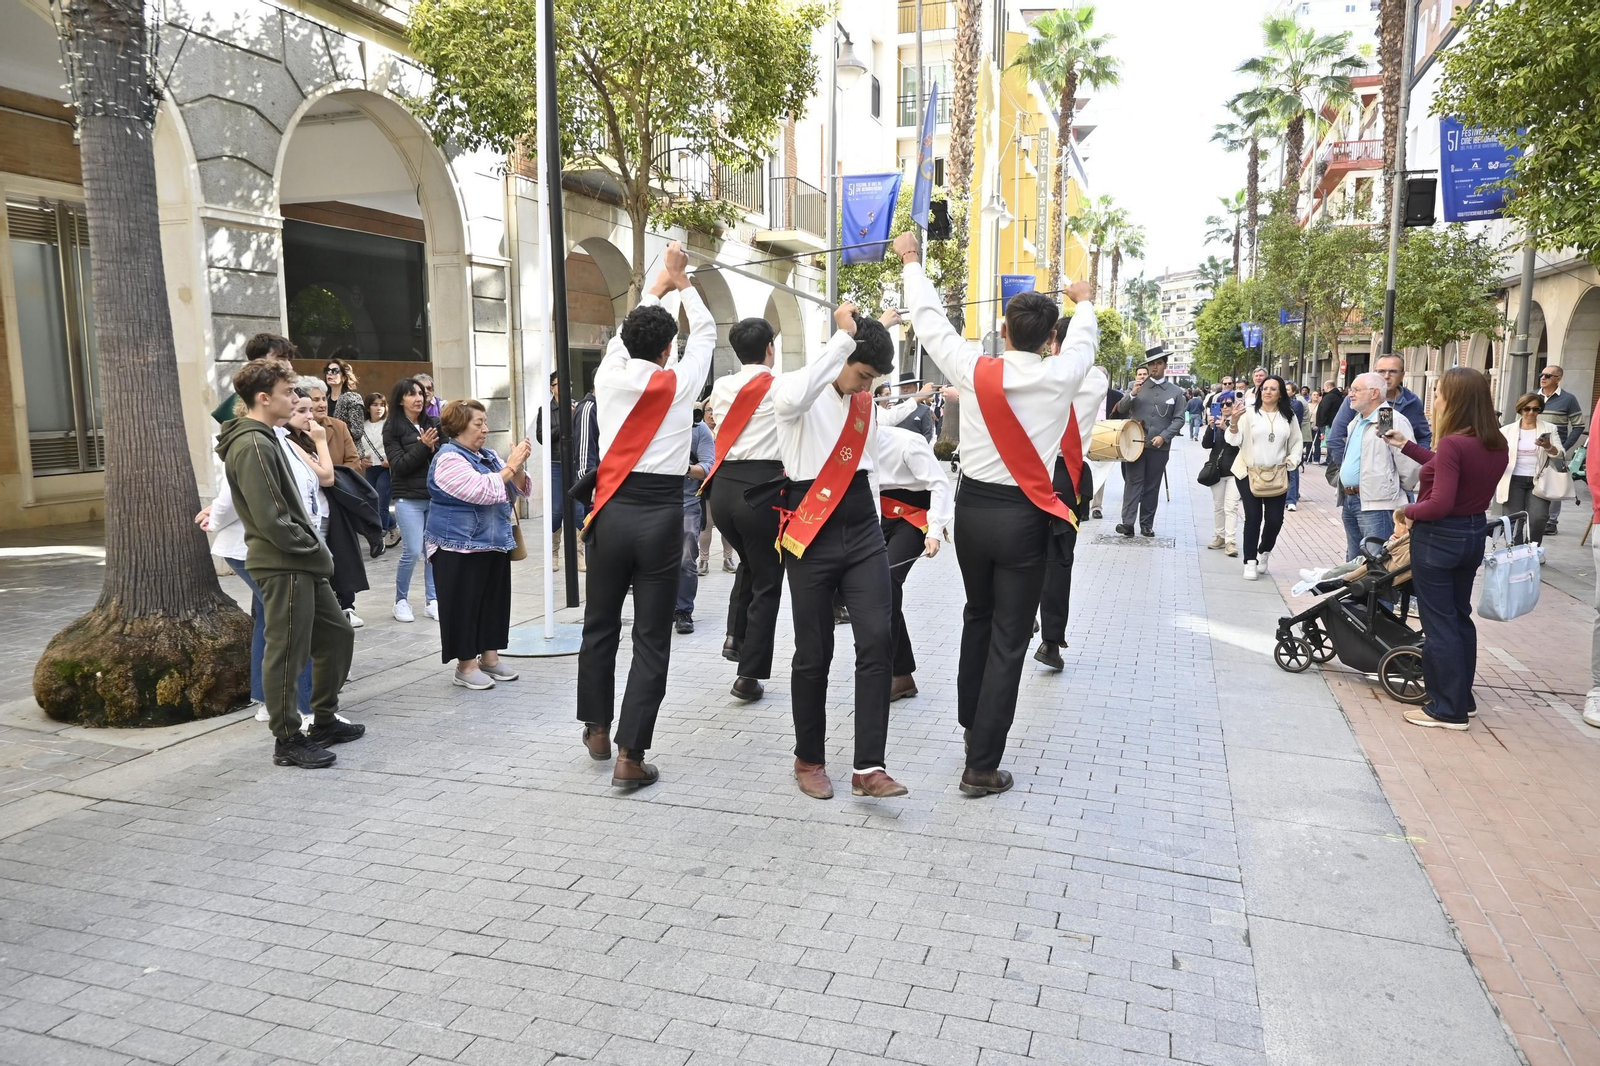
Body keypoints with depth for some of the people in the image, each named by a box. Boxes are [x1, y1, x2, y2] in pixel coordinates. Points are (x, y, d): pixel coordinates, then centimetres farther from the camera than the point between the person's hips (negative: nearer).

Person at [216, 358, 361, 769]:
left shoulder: (265, 439, 16)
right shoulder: (252, 446, -17)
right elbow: (271, 519, -22)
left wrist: (316, 550, 12)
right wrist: (317, 551, -13)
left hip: (303, 565, 10)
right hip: (282, 566, -10)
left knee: (337, 634, 16)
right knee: (287, 653, -1)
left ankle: (324, 720, 28)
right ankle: (288, 740, 11)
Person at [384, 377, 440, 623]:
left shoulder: (432, 424, 8)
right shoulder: (392, 429, -1)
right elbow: (398, 465, -8)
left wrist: (437, 445, -9)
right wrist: (423, 446, -17)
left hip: (435, 496, 4)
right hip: (409, 499, -4)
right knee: (412, 551, -6)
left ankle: (432, 600, 15)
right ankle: (401, 600, 12)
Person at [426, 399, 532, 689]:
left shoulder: (488, 455, 12)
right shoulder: (449, 459, -13)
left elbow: (515, 491, 10)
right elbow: (482, 491, -25)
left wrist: (518, 466, -7)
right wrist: (510, 465, -20)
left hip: (494, 543, 8)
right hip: (461, 546, -8)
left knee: (495, 599, 11)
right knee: (464, 605, -2)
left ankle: (489, 657, 20)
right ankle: (466, 665, 5)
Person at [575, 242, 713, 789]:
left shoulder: (610, 377, 2)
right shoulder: (681, 382, -2)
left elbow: (624, 334, 24)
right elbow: (705, 332, 16)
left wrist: (658, 285, 36)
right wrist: (681, 281, 29)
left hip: (613, 512, 3)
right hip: (661, 515, -2)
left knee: (600, 624, 18)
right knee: (652, 638, 3)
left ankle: (597, 728, 34)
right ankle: (630, 756, 3)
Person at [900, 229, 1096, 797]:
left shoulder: (974, 369, -7)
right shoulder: (1061, 376, -7)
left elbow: (929, 320, 9)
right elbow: (1084, 340, 17)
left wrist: (912, 262, 25)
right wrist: (1083, 301, 39)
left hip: (973, 508, 3)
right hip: (1025, 517, -2)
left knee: (978, 616, 24)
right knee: (1009, 638, 3)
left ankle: (971, 722, 39)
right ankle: (982, 766, 6)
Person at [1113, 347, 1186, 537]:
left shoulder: (1176, 392, 7)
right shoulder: (1136, 386, 7)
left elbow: (1179, 419, 3)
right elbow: (1121, 410, 4)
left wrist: (1164, 436, -12)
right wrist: (1132, 395, -14)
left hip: (1160, 446, 1)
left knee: (1152, 486, 6)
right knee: (1133, 482, -5)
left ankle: (1147, 524, 12)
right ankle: (1128, 522, -10)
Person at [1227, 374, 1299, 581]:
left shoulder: (1288, 416, 7)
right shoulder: (1249, 413, -3)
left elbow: (1296, 443, 15)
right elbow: (1235, 440, -9)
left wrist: (1291, 460, -2)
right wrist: (1234, 422, -28)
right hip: (1249, 473, -3)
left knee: (1275, 519, 1)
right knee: (1253, 518, -5)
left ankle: (1264, 552, 28)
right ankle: (1250, 562, 4)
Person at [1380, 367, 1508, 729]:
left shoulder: (1452, 443, -23)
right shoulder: (1497, 445, 2)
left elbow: (1439, 504, -26)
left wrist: (1410, 511, -8)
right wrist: (1408, 446, 20)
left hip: (1439, 538, -8)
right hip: (1474, 534, 8)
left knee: (1439, 622, 2)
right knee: (1460, 617, 19)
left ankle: (1448, 709, 9)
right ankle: (1463, 699, 29)